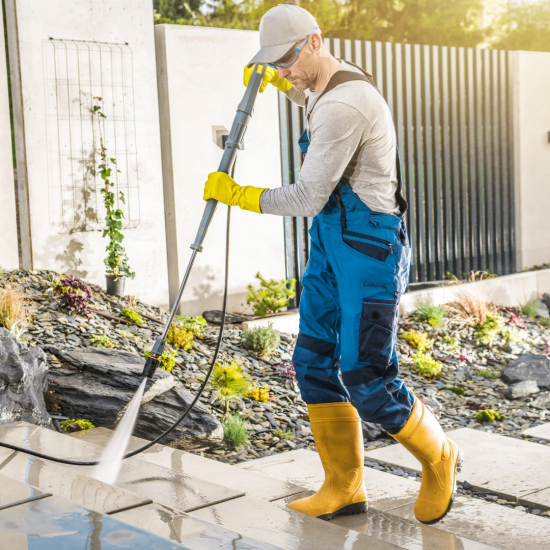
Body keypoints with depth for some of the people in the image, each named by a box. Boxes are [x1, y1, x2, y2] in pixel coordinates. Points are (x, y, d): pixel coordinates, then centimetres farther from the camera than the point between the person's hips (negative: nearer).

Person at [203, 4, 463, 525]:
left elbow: (308, 197, -21)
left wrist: (238, 195, -9)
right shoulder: (333, 81, 11)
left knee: (364, 377, -9)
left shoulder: (343, 106, -22)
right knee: (314, 361, 6)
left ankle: (438, 459, 17)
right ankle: (344, 487, 14)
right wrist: (274, 80, 22)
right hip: (331, 242, 10)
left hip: (370, 244, -10)